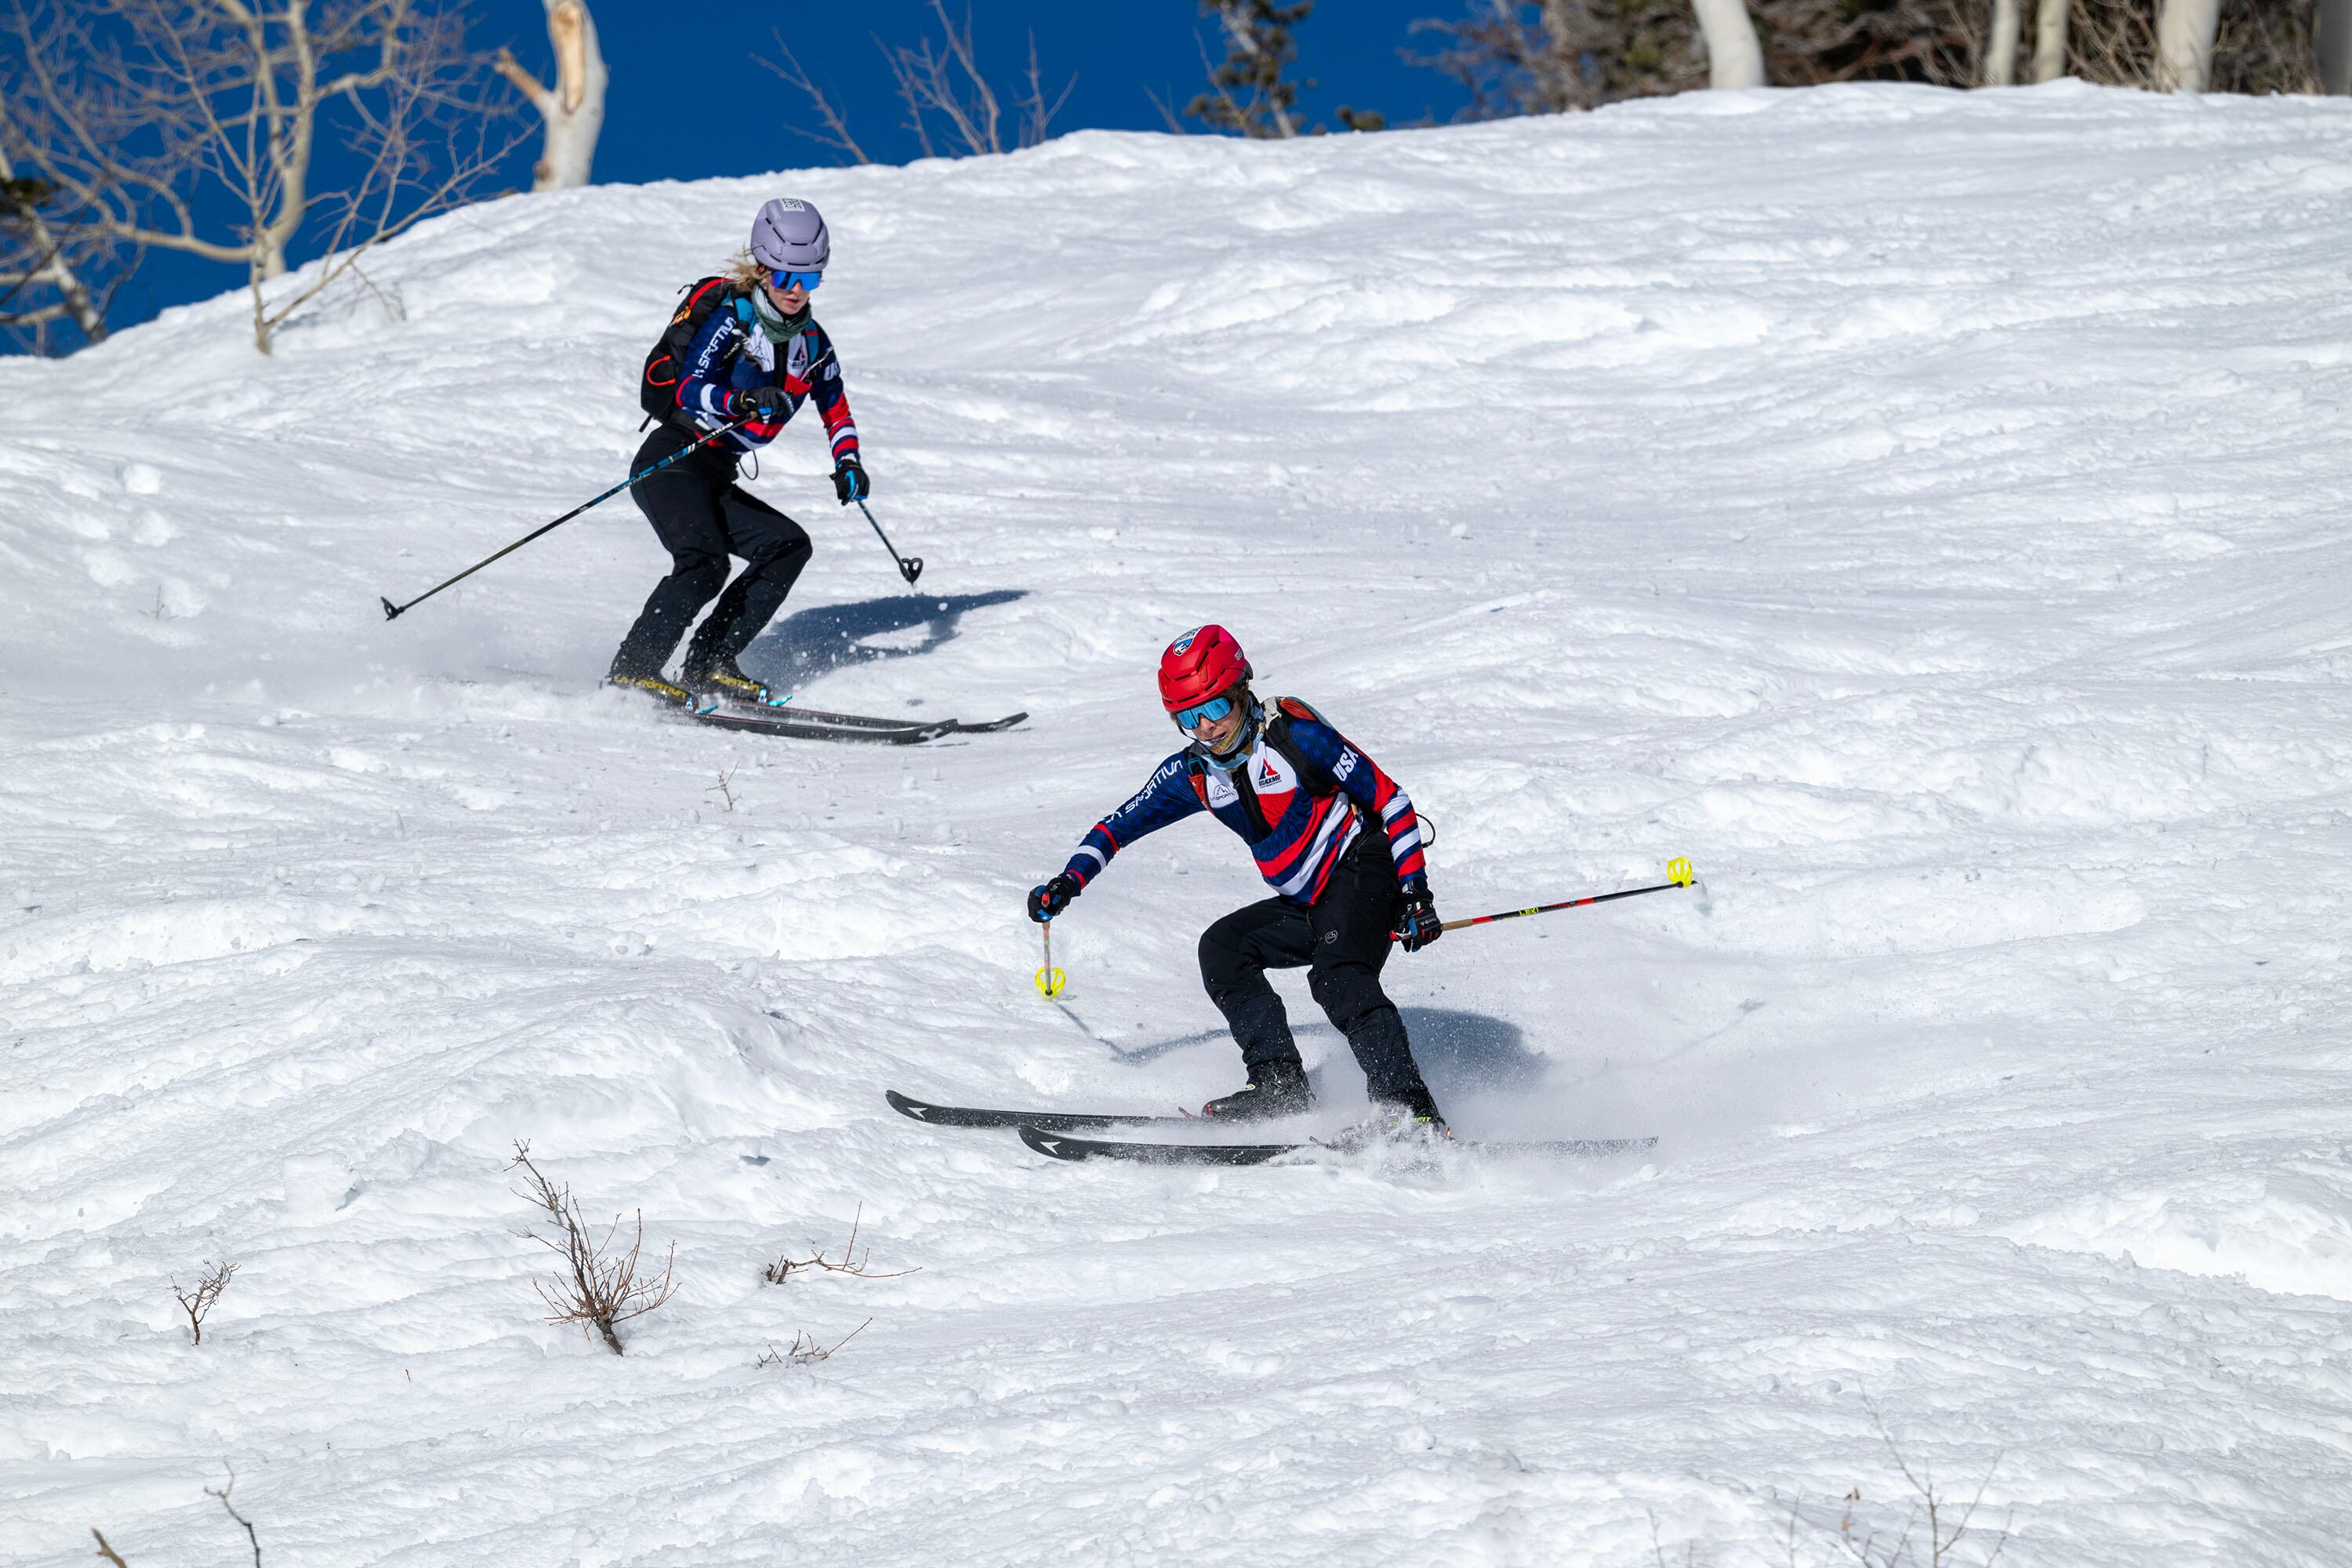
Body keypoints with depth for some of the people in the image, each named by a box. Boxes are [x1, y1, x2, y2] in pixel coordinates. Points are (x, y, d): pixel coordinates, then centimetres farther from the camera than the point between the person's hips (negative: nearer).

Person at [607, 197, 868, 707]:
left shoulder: (812, 343, 12)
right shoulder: (730, 317, -10)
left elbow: (836, 409, 25)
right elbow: (689, 390, -22)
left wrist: (848, 464, 6)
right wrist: (743, 401, -40)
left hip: (716, 480, 8)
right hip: (672, 459, -8)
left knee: (789, 546, -8)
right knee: (704, 563, -28)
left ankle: (709, 665, -9)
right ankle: (632, 670, -23)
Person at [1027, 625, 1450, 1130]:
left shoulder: (1294, 733, -17)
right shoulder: (1194, 774, 3)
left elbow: (1388, 798, -14)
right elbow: (1119, 825, 13)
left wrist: (1415, 892, -18)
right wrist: (1069, 881, -4)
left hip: (1363, 870, -8)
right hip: (1307, 907, 8)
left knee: (1339, 976, -30)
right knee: (1222, 948, -5)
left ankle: (1411, 1107, -41)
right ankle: (1280, 1083, -10)